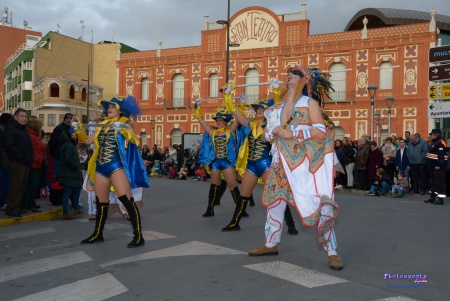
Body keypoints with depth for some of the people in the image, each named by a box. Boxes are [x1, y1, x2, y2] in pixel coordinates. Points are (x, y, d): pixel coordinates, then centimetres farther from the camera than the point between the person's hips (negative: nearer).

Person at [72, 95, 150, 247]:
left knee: (127, 200, -14)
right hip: (100, 168, 6)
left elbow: (134, 140, -18)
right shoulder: (102, 125, 16)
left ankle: (138, 236, -11)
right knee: (100, 202, 14)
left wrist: (122, 129, -31)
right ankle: (98, 234, 28)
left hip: (116, 166, -6)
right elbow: (88, 140, 22)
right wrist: (78, 130, 10)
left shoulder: (124, 125, 0)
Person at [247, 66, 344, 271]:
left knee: (320, 205, -11)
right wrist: (275, 131, -10)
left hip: (305, 162, -6)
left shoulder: (309, 102, -3)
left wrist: (292, 133, -19)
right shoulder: (278, 107, 13)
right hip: (282, 163, 6)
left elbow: (321, 131, -13)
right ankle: (271, 244, 29)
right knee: (274, 201, 12)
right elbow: (267, 134, 14)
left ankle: (332, 253, 1)